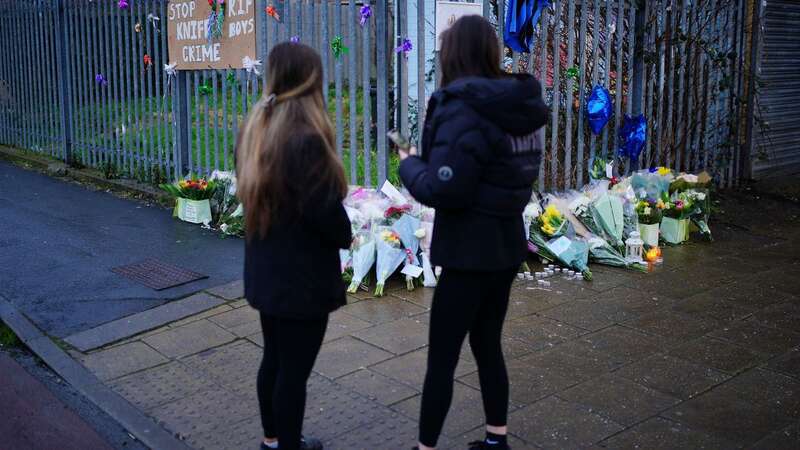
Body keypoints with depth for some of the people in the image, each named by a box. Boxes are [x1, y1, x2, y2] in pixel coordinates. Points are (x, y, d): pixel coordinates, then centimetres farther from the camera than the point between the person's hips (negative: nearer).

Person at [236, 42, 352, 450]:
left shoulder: (255, 130, 5)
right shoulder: (306, 139, -24)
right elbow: (325, 210, -22)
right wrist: (345, 237, -1)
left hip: (266, 269, 9)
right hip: (303, 275, -9)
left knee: (274, 358, 21)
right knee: (294, 368, 4)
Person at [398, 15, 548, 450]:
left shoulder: (462, 110, -20)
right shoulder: (515, 106, 7)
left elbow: (443, 191, -25)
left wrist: (410, 163, -6)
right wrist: (430, 157, 10)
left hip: (470, 252, -8)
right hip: (505, 245, 9)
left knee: (441, 358, 4)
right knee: (487, 345, 20)